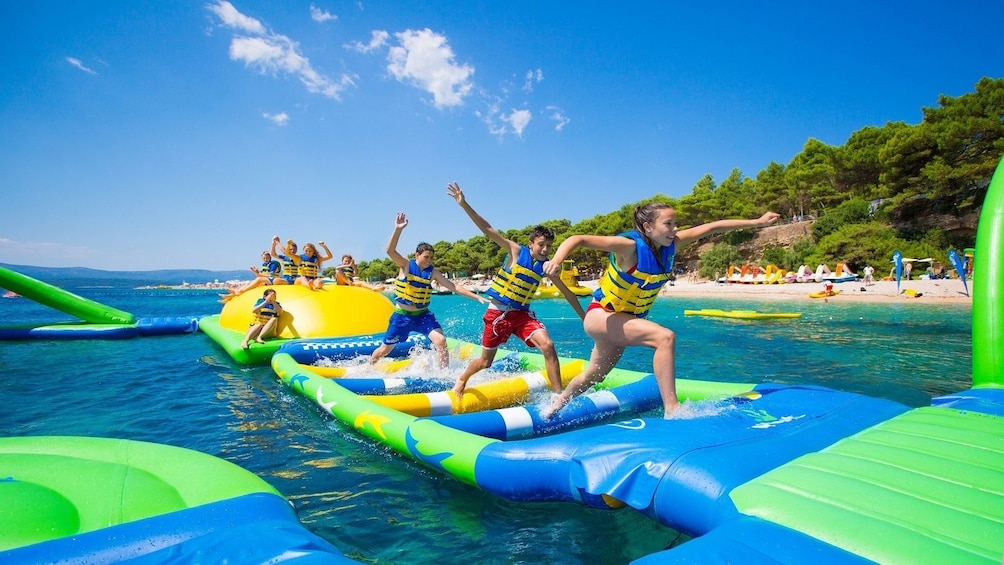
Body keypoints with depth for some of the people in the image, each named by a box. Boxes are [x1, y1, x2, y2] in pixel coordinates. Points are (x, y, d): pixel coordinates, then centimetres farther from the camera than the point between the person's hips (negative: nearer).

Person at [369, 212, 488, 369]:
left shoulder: (433, 272, -3)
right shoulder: (406, 265, -10)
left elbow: (454, 287, -6)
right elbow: (390, 250, -27)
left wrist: (477, 297, -13)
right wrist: (398, 229, -39)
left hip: (423, 315, 2)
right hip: (402, 316, -2)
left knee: (441, 341, -19)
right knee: (385, 350, 10)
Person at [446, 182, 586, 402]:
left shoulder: (546, 267, 0)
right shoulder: (516, 251, -10)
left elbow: (566, 292, 11)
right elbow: (488, 230, -17)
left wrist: (584, 316, 14)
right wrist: (464, 204, -24)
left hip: (523, 313, 4)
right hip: (498, 312, -3)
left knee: (548, 345, -20)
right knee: (485, 362, 7)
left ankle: (559, 394, -11)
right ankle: (461, 379, 39)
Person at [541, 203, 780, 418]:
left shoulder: (670, 245, -6)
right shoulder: (630, 246, -25)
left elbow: (712, 227, -2)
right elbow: (578, 239, -32)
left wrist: (756, 222, -1)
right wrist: (557, 260, -50)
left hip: (624, 320, 8)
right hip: (600, 315, -8)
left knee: (593, 376, 21)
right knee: (665, 337, -26)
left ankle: (554, 408, 43)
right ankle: (671, 409, -23)